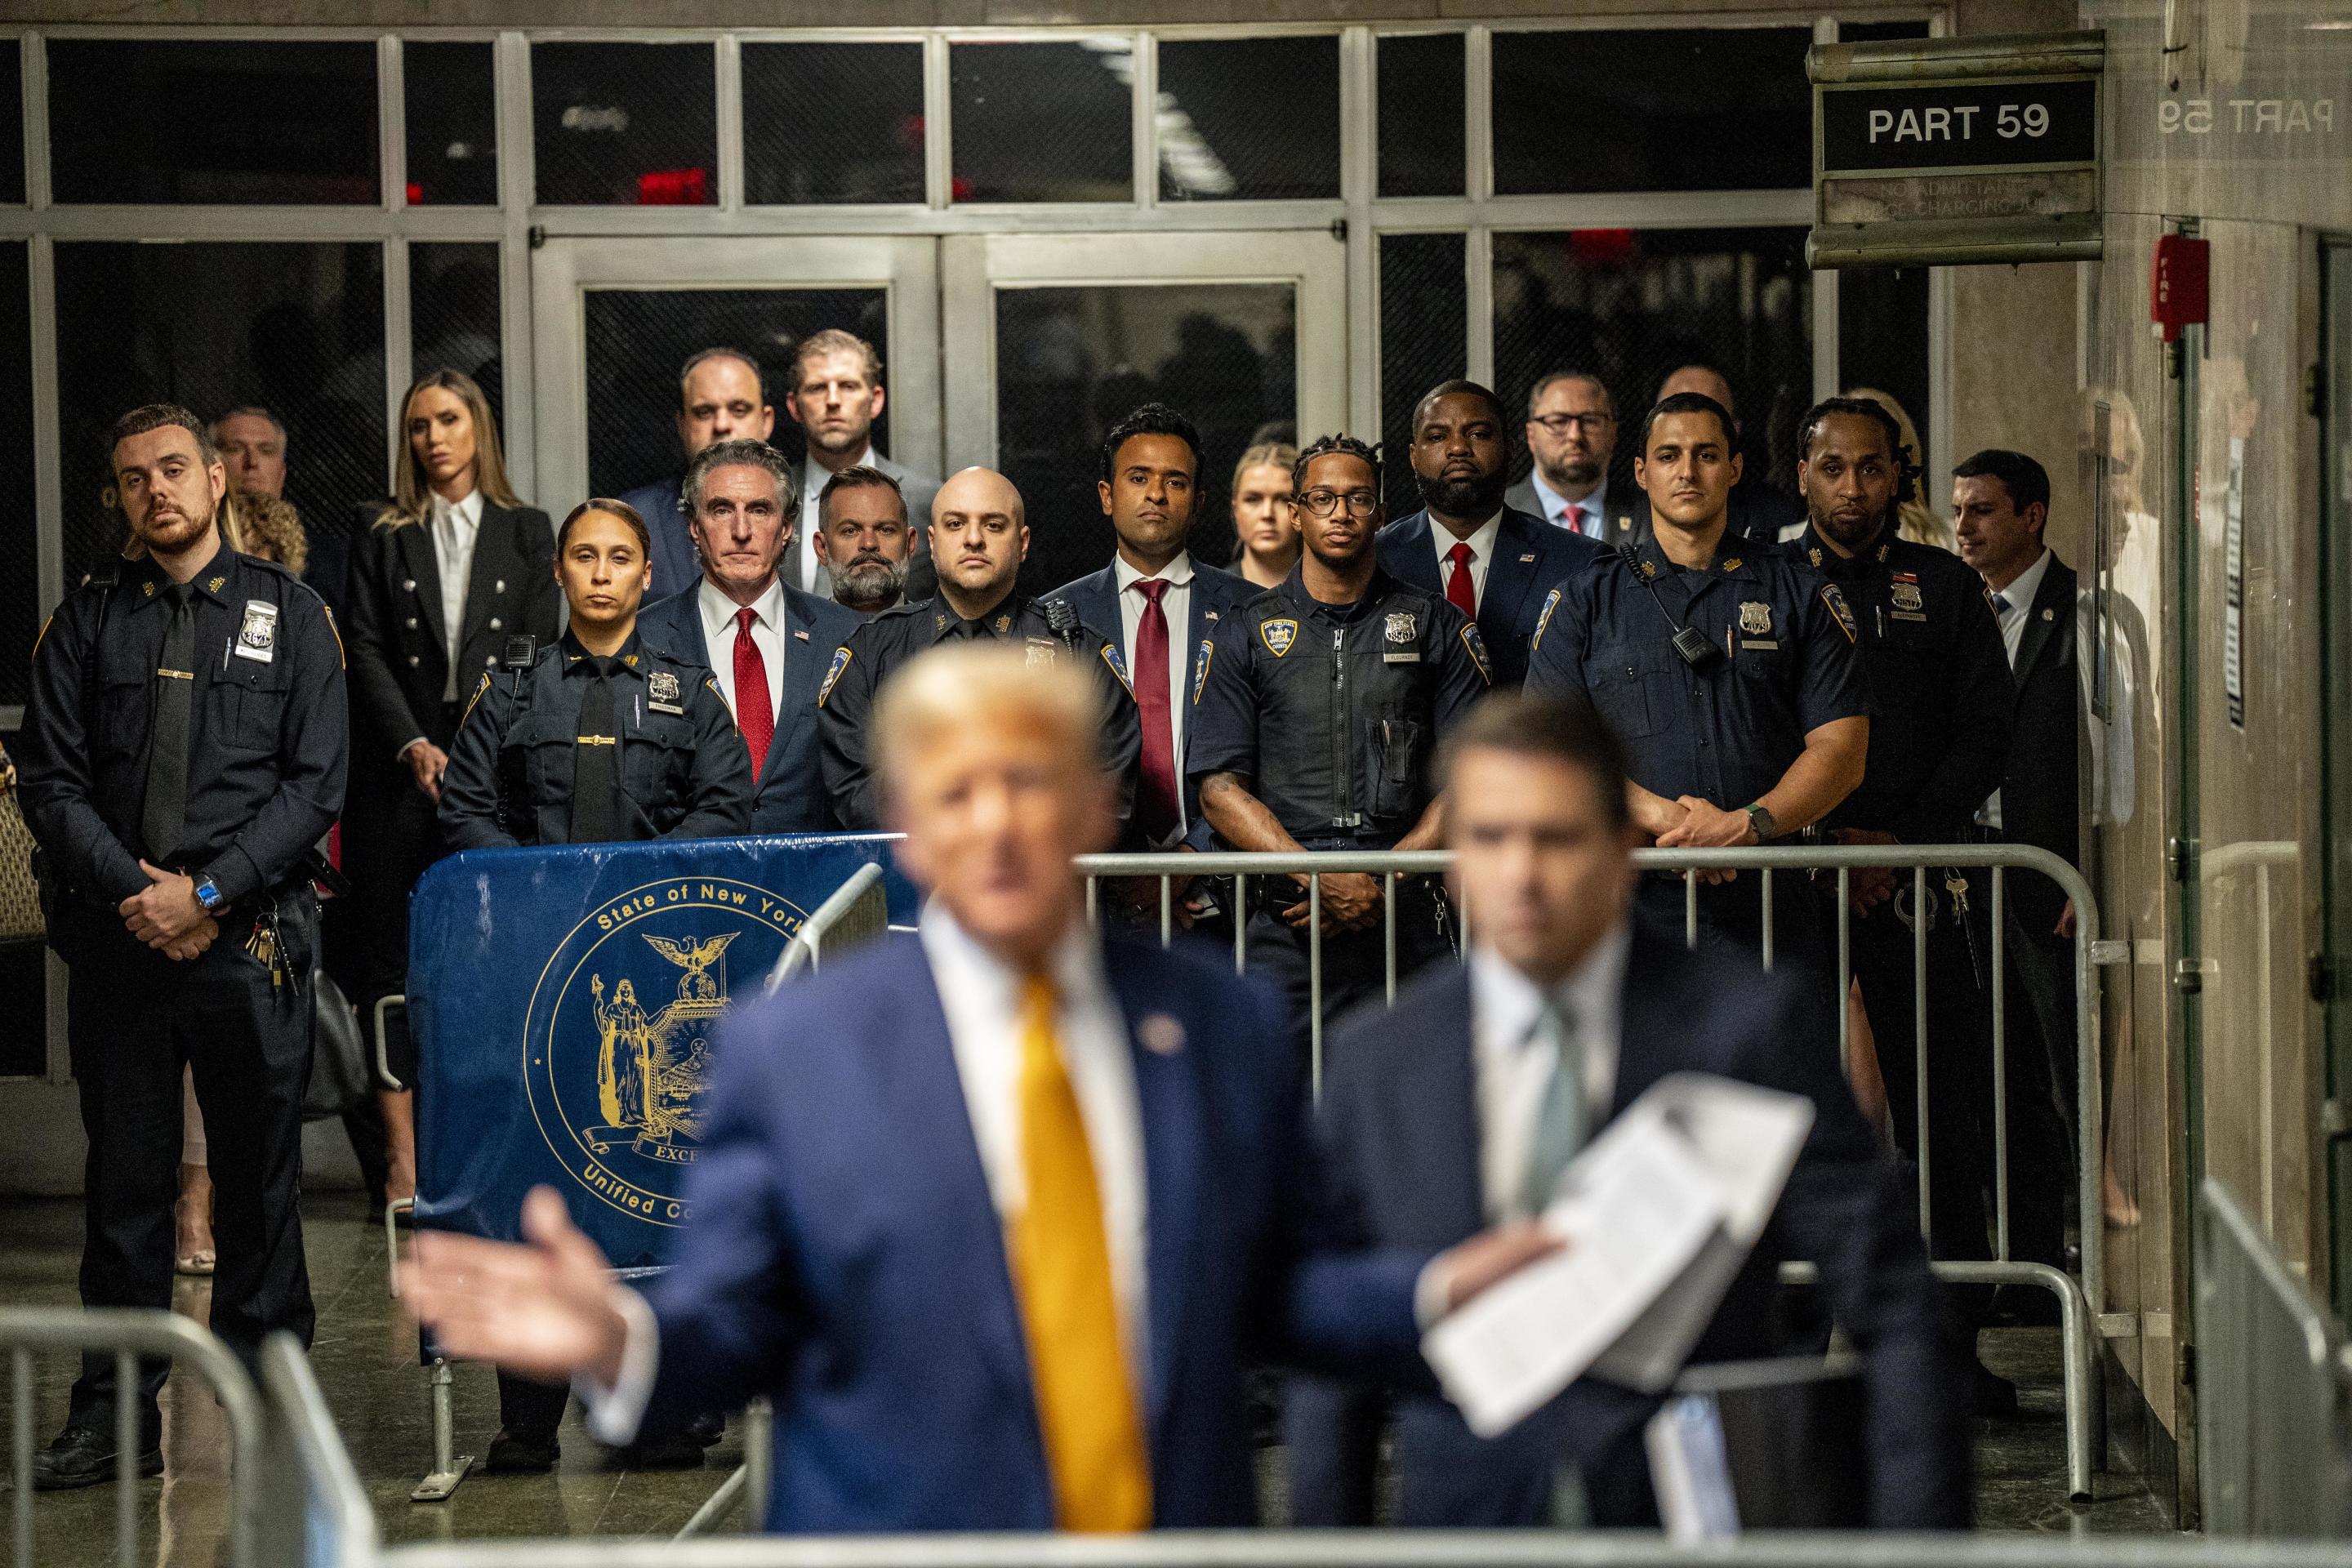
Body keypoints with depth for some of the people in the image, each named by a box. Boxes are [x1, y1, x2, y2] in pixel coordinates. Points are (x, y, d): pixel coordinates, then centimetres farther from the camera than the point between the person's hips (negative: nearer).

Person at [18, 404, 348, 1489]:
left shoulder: (290, 614, 6)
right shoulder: (86, 623, 10)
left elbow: (315, 782, -1)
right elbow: (49, 780, 4)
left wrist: (206, 891, -11)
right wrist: (134, 890, -10)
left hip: (250, 940, -1)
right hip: (116, 941, 1)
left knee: (259, 1179, 2)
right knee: (124, 1176, 4)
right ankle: (118, 1416, 9)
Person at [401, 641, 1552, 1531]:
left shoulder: (1216, 1023, 7)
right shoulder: (787, 1048, -1)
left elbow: (1267, 1292, 10)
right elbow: (733, 1320, -1)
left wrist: (1434, 1293, -5)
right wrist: (623, 1342, -21)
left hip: (1184, 1536, 3)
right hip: (899, 1537, -2)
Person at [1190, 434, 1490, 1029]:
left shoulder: (1439, 628, 11)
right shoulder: (1246, 634, 10)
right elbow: (1220, 789, 3)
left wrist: (1383, 881, -8)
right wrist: (1323, 878, -11)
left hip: (1409, 924, 0)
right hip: (1286, 928, 0)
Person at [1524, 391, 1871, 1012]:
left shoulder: (1801, 594, 12)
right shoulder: (1586, 600, 12)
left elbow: (1841, 749, 5)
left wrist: (1748, 824, -12)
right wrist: (1665, 816, -12)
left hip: (1771, 905, 0)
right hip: (1630, 901, 0)